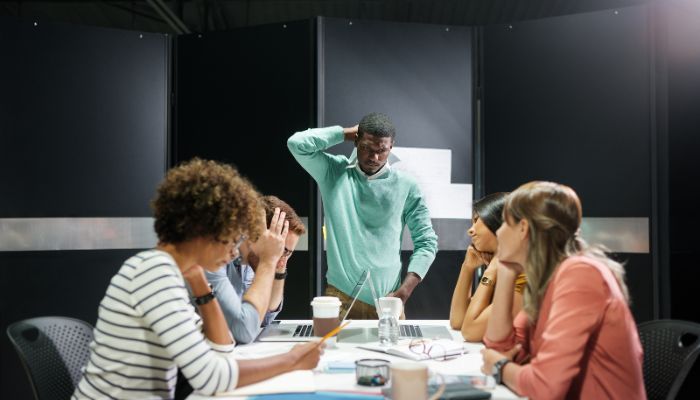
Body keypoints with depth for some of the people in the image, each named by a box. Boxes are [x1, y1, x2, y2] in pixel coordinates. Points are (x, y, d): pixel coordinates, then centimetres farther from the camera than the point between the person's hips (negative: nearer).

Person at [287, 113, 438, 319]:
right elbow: (297, 144, -11)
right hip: (340, 295, 0)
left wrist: (405, 291, -7)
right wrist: (346, 133, -3)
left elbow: (426, 241, 3)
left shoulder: (406, 186, 1)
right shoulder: (334, 172, 3)